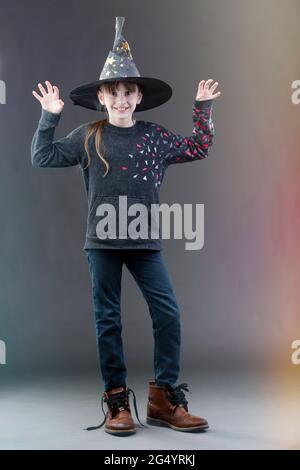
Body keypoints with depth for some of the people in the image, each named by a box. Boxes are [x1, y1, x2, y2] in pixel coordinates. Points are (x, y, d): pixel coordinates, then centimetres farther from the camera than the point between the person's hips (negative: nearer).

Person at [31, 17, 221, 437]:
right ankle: (117, 401, 14)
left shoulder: (155, 136, 7)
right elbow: (42, 157, 5)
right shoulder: (88, 137, 2)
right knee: (108, 319, 4)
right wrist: (49, 116, -3)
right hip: (102, 242, -1)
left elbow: (199, 148, 19)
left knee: (168, 314, -5)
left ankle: (165, 398, 7)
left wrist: (203, 108, 13)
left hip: (145, 242, 2)